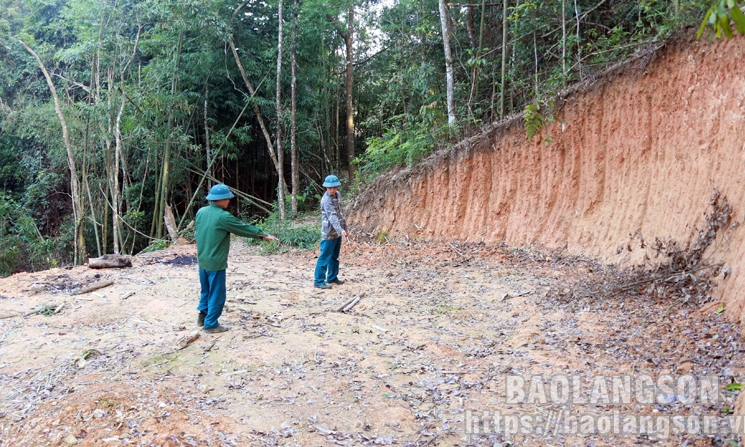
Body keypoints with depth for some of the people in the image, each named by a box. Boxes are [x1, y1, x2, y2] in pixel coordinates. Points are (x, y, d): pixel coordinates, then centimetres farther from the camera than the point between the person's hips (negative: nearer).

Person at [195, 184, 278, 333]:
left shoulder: (201, 212, 3)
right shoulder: (223, 217, -20)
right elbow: (244, 228, -12)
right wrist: (264, 235, 1)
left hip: (202, 260, 8)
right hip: (216, 263, -8)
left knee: (206, 291, 22)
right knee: (217, 294, 4)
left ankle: (203, 317, 32)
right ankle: (211, 324, 12)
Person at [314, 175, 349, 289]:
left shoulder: (338, 195, 7)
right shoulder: (326, 200, -20)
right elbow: (332, 216, -32)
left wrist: (344, 228, 17)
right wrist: (340, 230, -44)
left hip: (337, 232, 9)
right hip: (329, 233, -9)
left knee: (335, 257, 17)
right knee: (325, 257, -4)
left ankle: (332, 277, 29)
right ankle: (319, 281, 3)